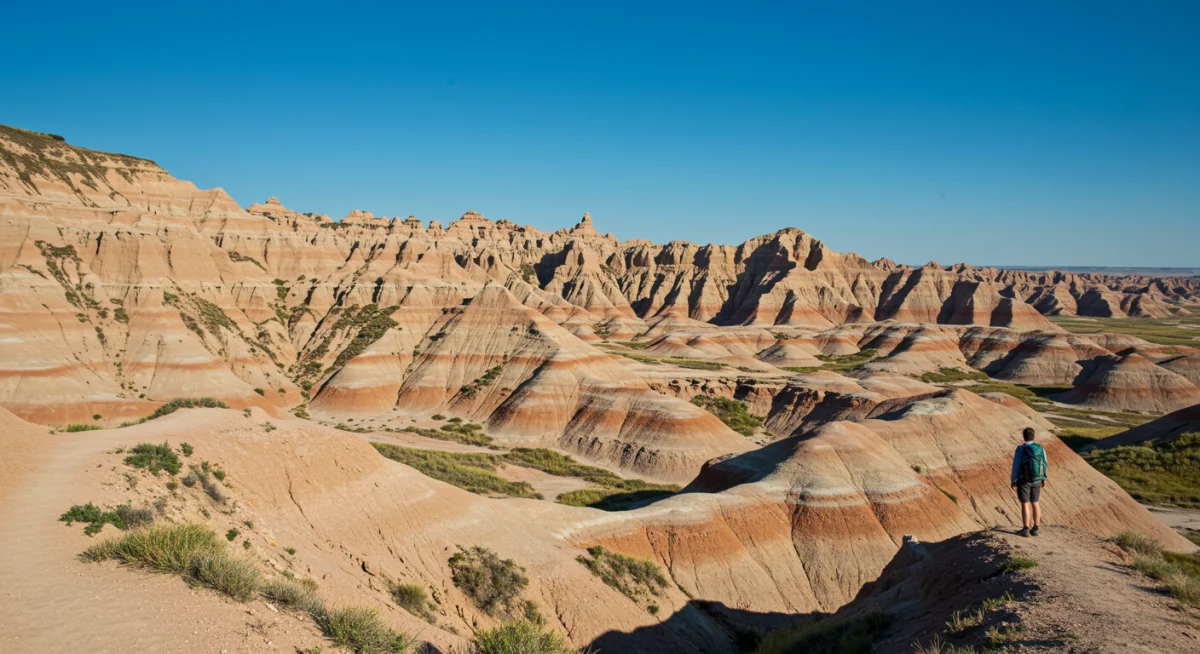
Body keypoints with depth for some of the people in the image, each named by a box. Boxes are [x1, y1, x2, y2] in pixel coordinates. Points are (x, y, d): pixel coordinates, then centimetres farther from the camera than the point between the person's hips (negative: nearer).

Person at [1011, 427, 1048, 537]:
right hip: (1036, 481, 4)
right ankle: (1035, 529, 15)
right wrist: (1043, 478, 16)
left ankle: (1026, 529, 1)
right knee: (1035, 503, 13)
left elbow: (1016, 465, -13)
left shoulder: (1020, 449, -14)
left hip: (1023, 480, -4)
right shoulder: (1040, 448, -2)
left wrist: (1013, 481, -5)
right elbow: (1044, 465, 3)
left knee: (1025, 504, 2)